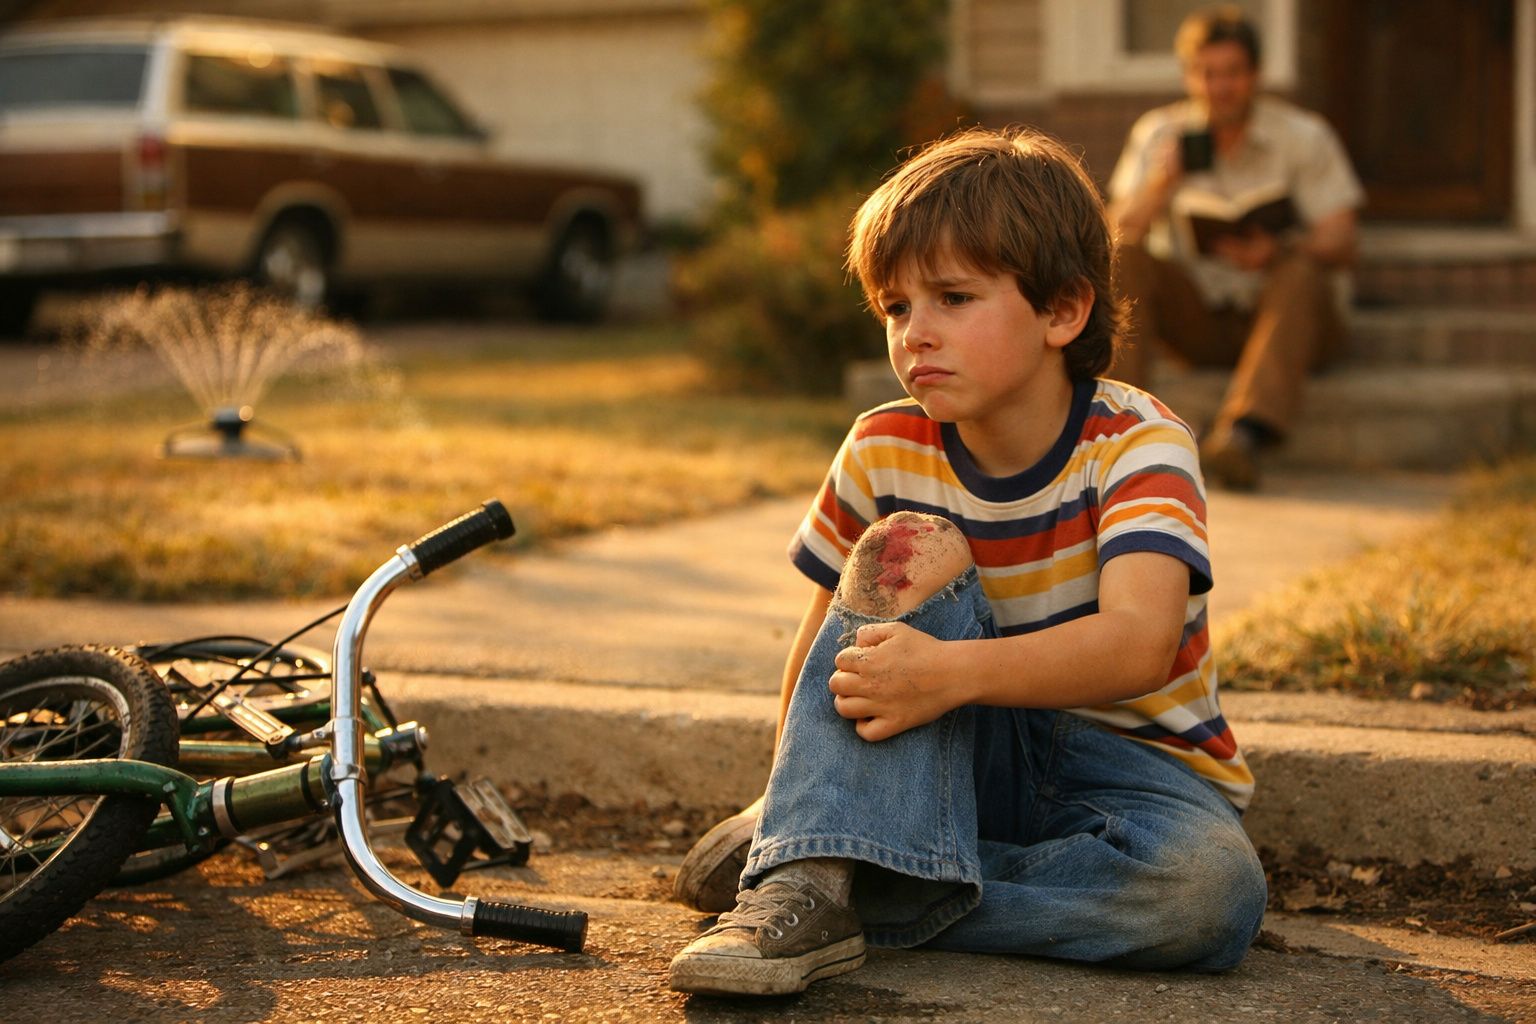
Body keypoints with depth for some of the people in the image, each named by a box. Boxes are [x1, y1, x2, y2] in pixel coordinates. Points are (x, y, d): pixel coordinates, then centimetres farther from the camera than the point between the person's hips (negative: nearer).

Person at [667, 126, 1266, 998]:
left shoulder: (1138, 444, -16)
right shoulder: (885, 452, -3)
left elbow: (1139, 642, -34)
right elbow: (823, 643, 5)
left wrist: (953, 674, -48)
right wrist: (806, 792, -10)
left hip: (1130, 756, -2)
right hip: (970, 759, 2)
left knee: (1210, 892, -36)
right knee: (911, 560, -23)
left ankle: (845, 895, -28)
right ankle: (812, 876, -36)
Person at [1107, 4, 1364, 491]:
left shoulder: (1303, 136, -2)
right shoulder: (1160, 134, 4)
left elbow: (1340, 241, -11)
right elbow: (1120, 230, -5)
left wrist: (1278, 250, -32)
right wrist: (1163, 183, -25)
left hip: (1282, 311, -2)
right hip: (1195, 317, 2)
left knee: (1300, 270, -34)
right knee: (1121, 256, -21)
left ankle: (1244, 431, -52)